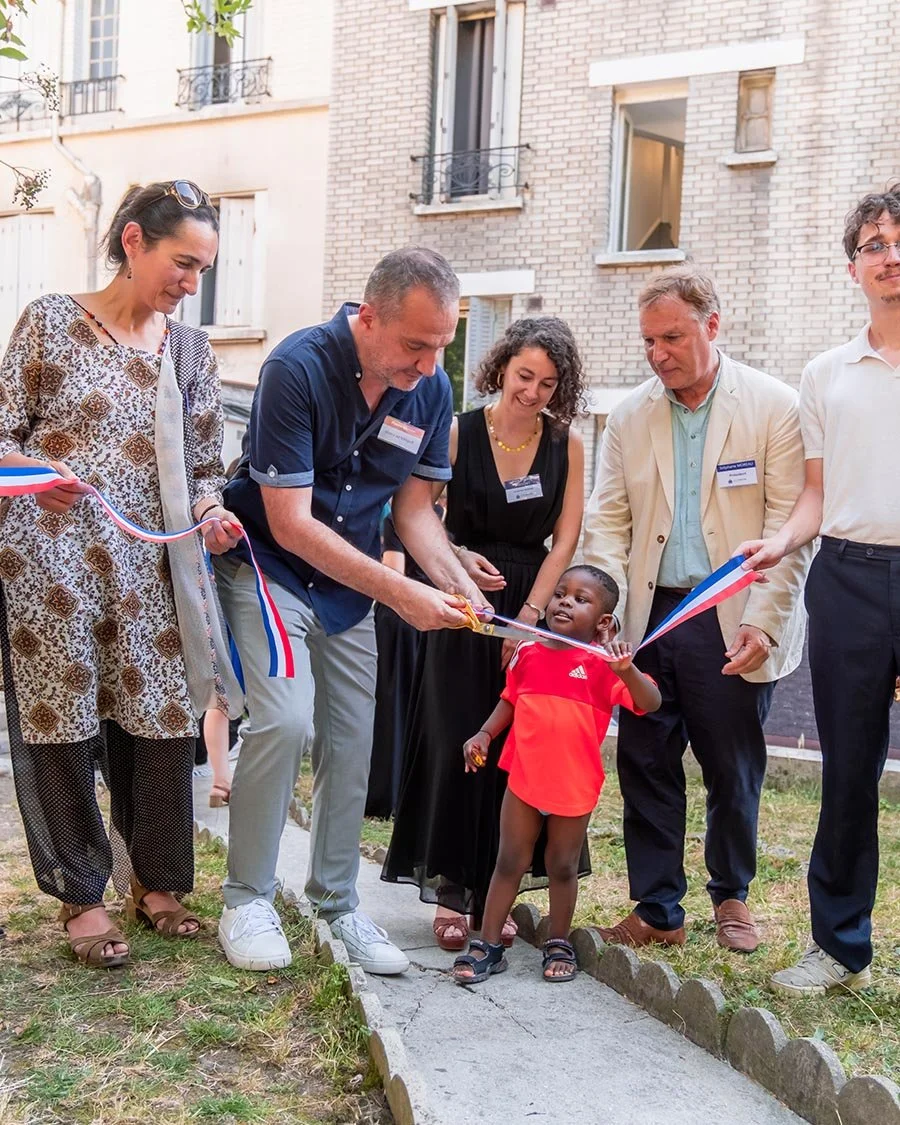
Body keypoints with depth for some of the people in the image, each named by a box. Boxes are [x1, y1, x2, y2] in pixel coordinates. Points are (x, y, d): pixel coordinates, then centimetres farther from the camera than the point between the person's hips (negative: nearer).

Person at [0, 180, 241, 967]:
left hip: (149, 567, 4)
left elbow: (205, 463, 12)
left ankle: (156, 881, 25)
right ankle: (81, 894, 18)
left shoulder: (190, 349, 10)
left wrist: (211, 513, -9)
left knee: (163, 721, 5)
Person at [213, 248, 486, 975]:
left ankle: (337, 903, 20)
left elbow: (414, 509, 0)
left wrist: (461, 589, -18)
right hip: (270, 568, -5)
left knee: (352, 743, 6)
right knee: (286, 721, -20)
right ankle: (248, 900, -3)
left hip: (352, 582, 5)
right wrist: (401, 594, -28)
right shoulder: (298, 368, -24)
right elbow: (290, 522, -25)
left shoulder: (430, 389, -8)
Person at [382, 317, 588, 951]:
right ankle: (451, 892, 8)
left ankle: (492, 893, 13)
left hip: (533, 604, 2)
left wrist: (529, 614, -8)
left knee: (515, 750, 3)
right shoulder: (459, 434, -3)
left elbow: (565, 539, 0)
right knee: (457, 747, -2)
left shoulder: (566, 445, 2)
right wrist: (459, 557, -22)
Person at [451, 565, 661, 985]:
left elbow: (649, 703, -16)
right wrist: (484, 734, 2)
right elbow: (510, 700, 16)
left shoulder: (603, 663, -8)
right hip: (524, 778, 2)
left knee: (563, 867, 12)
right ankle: (487, 945, 16)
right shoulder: (528, 653, 2)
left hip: (575, 786, -2)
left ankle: (559, 945, 29)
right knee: (509, 862, 9)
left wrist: (627, 671, -34)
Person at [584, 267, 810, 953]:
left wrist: (761, 622, -15)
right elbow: (608, 522, 5)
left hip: (732, 623, -3)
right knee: (644, 765, 5)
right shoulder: (631, 416, 6)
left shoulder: (775, 407, -5)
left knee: (733, 770, 9)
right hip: (650, 616, 3)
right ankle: (658, 910, 19)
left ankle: (731, 896, 32)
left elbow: (789, 526, -8)